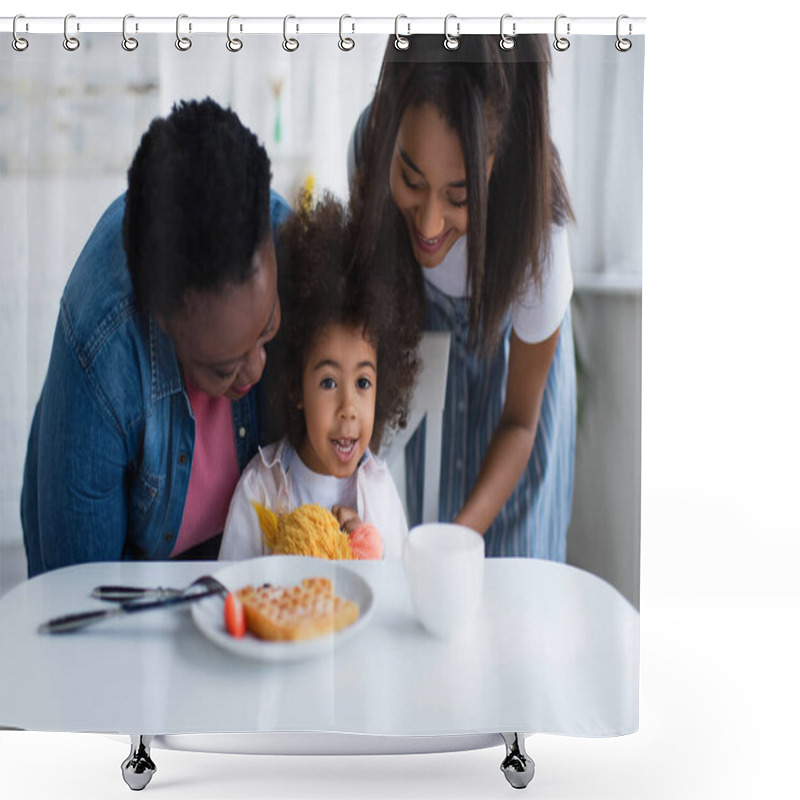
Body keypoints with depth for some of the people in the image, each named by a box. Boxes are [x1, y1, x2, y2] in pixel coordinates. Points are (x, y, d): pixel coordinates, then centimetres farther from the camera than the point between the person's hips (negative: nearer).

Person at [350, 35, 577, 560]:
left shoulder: (538, 237, -40)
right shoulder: (371, 137, -34)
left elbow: (520, 422, -22)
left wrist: (462, 534, -36)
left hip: (509, 346, -2)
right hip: (417, 335, 2)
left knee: (515, 560, 3)